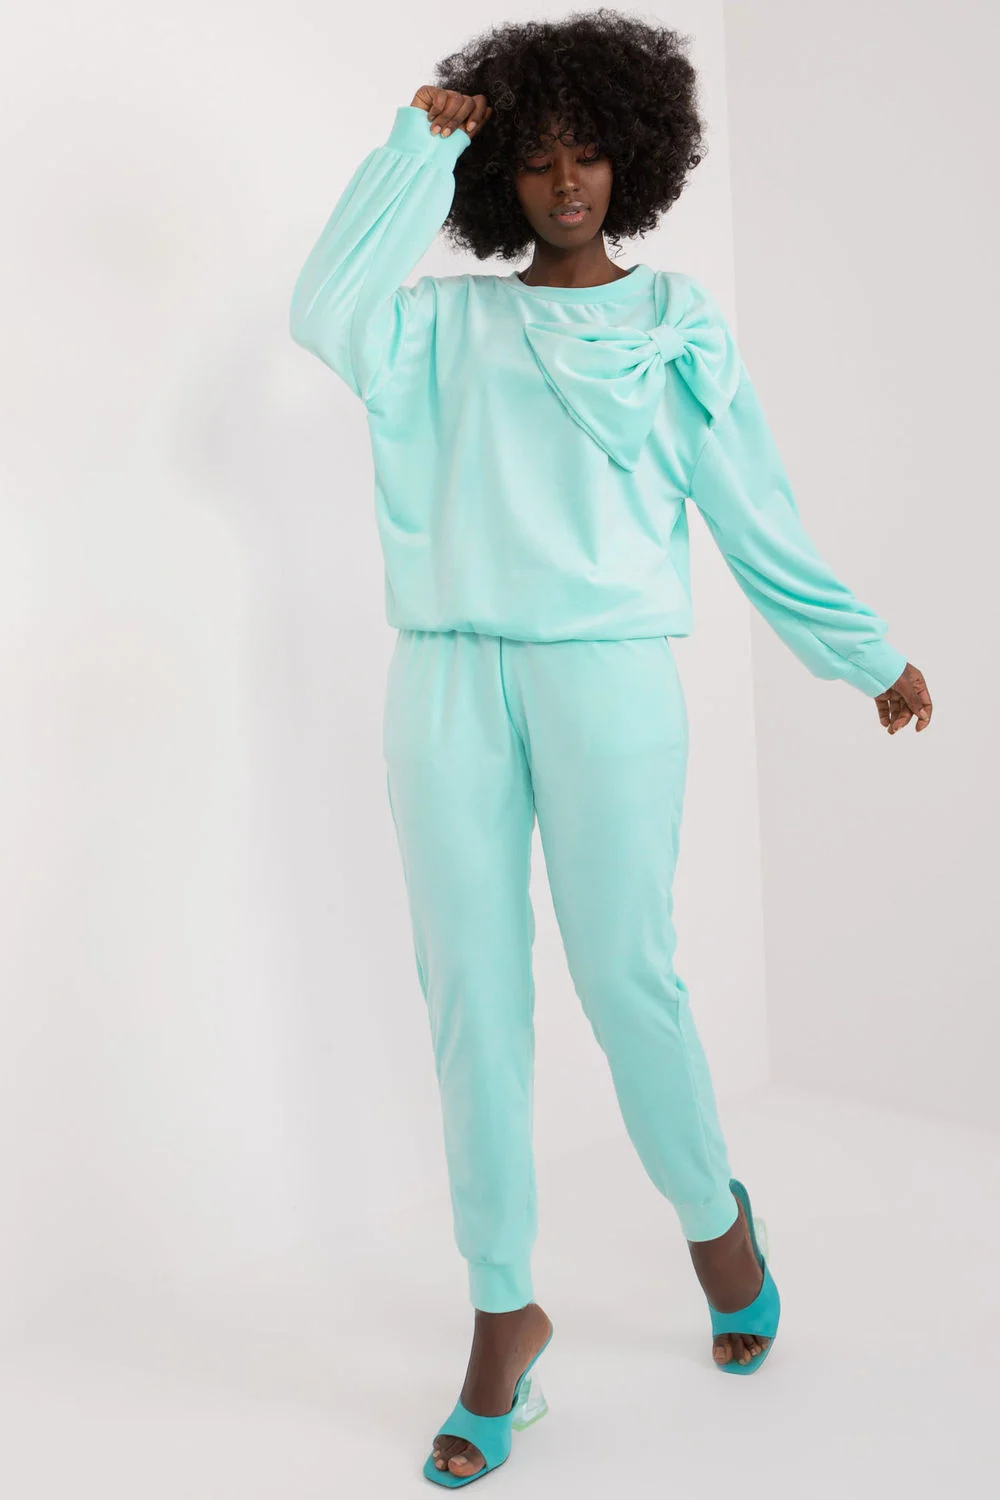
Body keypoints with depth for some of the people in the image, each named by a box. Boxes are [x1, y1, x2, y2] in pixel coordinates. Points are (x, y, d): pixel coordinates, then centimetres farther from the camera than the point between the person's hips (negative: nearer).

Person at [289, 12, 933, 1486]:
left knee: (626, 976, 0)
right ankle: (505, 1316, 15)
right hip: (448, 684, 2)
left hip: (606, 675, -1)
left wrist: (871, 654, 15)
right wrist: (420, 143, -2)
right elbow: (323, 311, -5)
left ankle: (714, 1221, 30)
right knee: (472, 996, 2)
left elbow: (756, 515, 14)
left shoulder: (681, 327, 12)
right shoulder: (451, 325, 14)